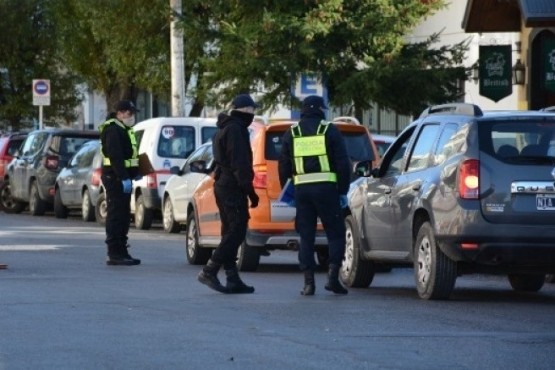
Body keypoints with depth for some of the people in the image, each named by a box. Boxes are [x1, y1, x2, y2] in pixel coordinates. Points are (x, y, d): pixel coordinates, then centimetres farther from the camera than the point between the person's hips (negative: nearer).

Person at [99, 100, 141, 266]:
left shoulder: (124, 130, 20)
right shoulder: (113, 130, -14)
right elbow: (116, 157, -23)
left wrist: (135, 173, 17)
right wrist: (124, 178, -28)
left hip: (122, 178, 11)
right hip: (115, 178, -11)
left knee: (123, 216, 13)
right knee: (116, 215, -10)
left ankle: (121, 252, 19)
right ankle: (115, 254, -10)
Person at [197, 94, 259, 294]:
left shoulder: (224, 129, 19)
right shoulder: (236, 130, -13)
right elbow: (240, 164, -19)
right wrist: (250, 191, -18)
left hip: (222, 185, 11)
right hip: (233, 187, -11)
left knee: (230, 233, 10)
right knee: (236, 232, -11)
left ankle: (233, 279, 9)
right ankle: (209, 272, -15)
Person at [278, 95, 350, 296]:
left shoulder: (291, 133, 11)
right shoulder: (329, 130, 2)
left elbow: (283, 166, 12)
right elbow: (343, 163, -1)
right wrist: (343, 191, 5)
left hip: (302, 189, 3)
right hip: (326, 187, -3)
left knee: (306, 236, 6)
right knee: (335, 233, 4)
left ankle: (308, 282, 0)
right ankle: (333, 276, -10)